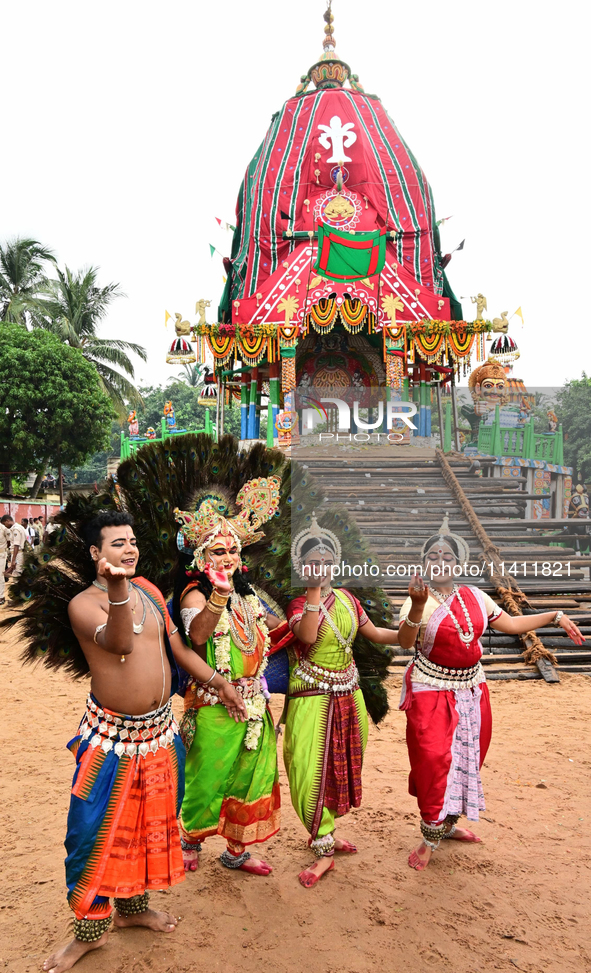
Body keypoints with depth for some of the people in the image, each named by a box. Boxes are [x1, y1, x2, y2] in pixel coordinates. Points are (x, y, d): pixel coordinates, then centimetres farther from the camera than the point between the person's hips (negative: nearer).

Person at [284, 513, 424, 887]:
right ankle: (325, 852, 11)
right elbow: (307, 636, -32)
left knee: (341, 769, 16)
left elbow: (374, 634, 12)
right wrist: (315, 590, -35)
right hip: (313, 699, -5)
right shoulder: (299, 604, -10)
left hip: (349, 697, 6)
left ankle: (326, 833, 36)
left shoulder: (347, 598, 5)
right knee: (313, 773, -4)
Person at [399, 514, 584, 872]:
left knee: (466, 758, 15)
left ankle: (448, 823, 36)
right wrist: (417, 609, -49)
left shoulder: (474, 597, 1)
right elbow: (405, 639, -31)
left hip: (471, 691, 6)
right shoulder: (419, 599, -15)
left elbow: (510, 624, 11)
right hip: (432, 691, -5)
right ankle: (430, 838, 14)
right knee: (435, 761, -5)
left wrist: (555, 617, 10)